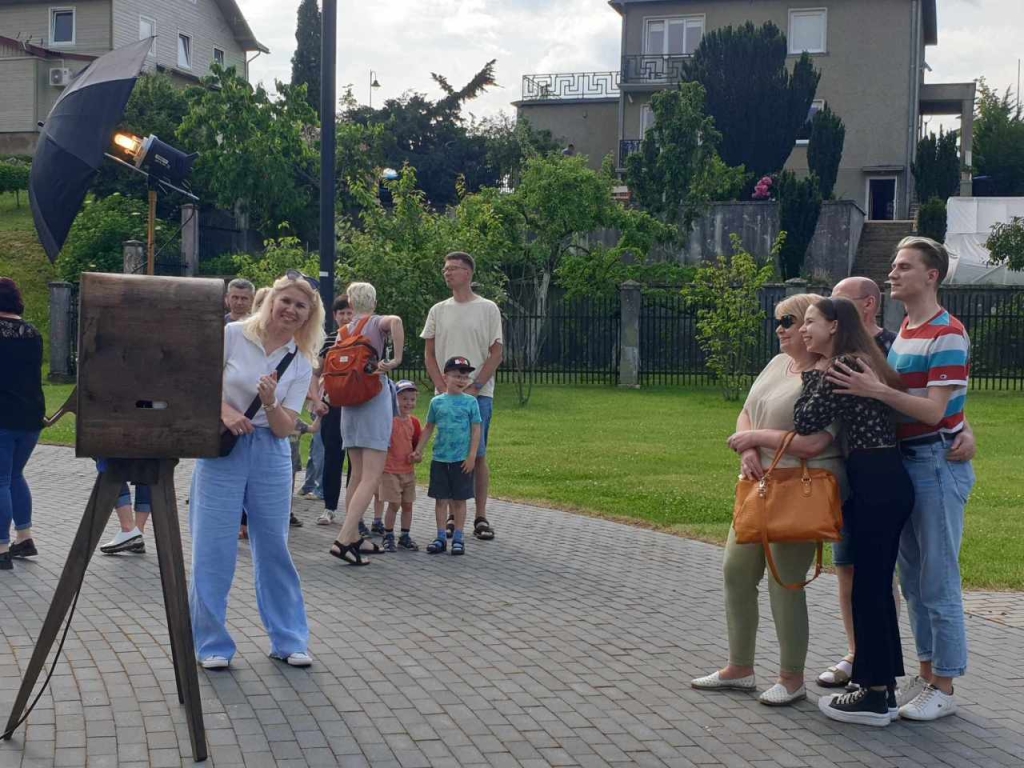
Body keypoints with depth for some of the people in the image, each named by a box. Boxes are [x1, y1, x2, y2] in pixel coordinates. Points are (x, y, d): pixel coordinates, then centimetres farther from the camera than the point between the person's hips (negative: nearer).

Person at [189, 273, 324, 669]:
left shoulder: (301, 364, 3)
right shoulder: (232, 335, -4)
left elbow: (284, 428, -1)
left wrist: (269, 403, -20)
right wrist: (225, 410, -18)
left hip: (270, 453, 2)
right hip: (221, 447, -2)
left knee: (274, 547, 7)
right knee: (213, 548, -1)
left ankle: (289, 640, 19)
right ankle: (212, 643, 10)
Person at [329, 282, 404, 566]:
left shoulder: (344, 331, 11)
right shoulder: (378, 323, -2)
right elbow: (396, 320, -26)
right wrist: (397, 359, -20)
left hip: (349, 403, 6)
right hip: (375, 401, -6)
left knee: (357, 476, 15)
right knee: (372, 478, -9)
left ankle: (354, 538, 18)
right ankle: (344, 540, -20)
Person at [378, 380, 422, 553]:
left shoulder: (414, 422, 6)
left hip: (409, 470, 5)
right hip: (390, 470, -5)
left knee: (407, 504, 10)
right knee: (394, 504, -4)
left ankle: (405, 536, 22)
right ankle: (388, 537, 9)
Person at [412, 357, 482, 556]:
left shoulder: (471, 402, -2)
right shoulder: (437, 402, 4)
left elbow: (476, 430, -2)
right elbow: (429, 428, 11)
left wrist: (472, 456, -8)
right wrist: (418, 450, 5)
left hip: (462, 460, -2)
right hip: (440, 458, 2)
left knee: (459, 500, 5)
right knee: (440, 499, 6)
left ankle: (458, 538, 12)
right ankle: (441, 537, 13)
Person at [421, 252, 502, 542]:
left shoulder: (487, 309, 2)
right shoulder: (438, 311, 11)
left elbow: (496, 354, -1)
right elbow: (430, 354, 11)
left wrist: (474, 387, -10)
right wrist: (443, 389, -2)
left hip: (479, 395, -3)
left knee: (478, 455, -3)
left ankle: (481, 517, 3)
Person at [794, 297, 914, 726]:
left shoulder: (844, 365, -13)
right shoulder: (860, 361, 18)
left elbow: (806, 422, -14)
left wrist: (814, 372, -2)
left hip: (876, 485, -10)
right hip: (885, 482, 10)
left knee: (868, 587, -3)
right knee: (875, 585, 14)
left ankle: (874, 698, 4)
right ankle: (882, 688, 22)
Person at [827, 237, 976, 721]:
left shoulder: (948, 335, -15)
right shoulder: (902, 331, 13)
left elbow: (934, 410, -20)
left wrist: (875, 390, -27)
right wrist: (860, 385, 3)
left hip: (937, 463, -9)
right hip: (904, 462, 9)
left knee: (938, 583, -3)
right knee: (913, 581, 14)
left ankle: (944, 689, 5)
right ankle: (926, 674, 24)